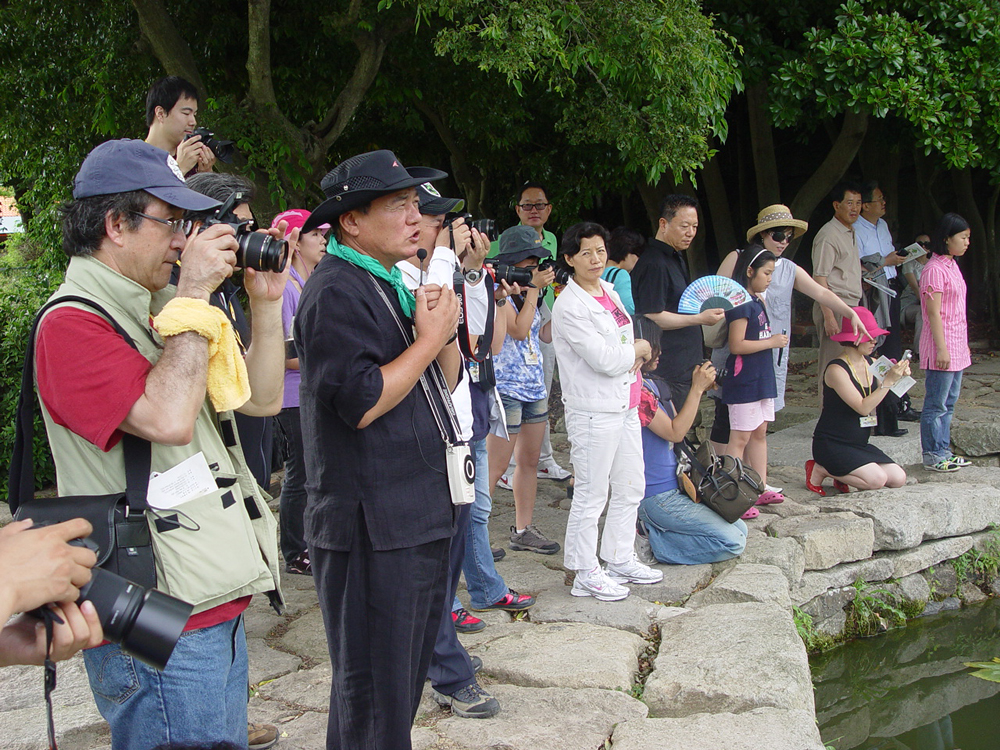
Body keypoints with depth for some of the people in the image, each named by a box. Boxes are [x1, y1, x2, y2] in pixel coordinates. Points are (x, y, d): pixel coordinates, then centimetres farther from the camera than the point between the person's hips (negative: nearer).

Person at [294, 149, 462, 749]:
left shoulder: (394, 282, 16)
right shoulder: (336, 292, -15)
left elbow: (446, 380, 17)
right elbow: (361, 403, -23)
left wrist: (444, 331, -3)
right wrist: (428, 338, -15)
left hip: (423, 514, 10)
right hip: (373, 526, -10)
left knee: (409, 674, 20)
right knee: (375, 689, 1)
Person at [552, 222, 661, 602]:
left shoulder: (609, 290, 11)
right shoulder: (569, 306, -16)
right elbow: (604, 359, -21)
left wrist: (629, 358, -2)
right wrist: (638, 349, -4)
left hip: (625, 405, 9)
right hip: (593, 411, -9)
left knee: (630, 488, 17)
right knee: (591, 495, 0)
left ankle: (620, 559, 32)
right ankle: (586, 574, 12)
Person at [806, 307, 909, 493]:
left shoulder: (871, 364, 6)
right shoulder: (837, 370, -17)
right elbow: (863, 407, -23)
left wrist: (901, 374, -13)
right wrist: (889, 380, -25)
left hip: (860, 444, 8)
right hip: (831, 445, -8)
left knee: (898, 479, -6)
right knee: (877, 479, -24)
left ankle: (843, 474, 13)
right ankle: (820, 469, -2)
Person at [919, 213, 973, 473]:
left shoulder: (952, 266, 14)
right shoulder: (935, 269, -15)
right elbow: (934, 313, -18)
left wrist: (963, 344, 20)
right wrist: (941, 348, -21)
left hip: (957, 345, 10)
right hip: (942, 346, -10)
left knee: (948, 403, 14)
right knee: (936, 405, -2)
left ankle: (943, 451, 22)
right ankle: (932, 456, 5)